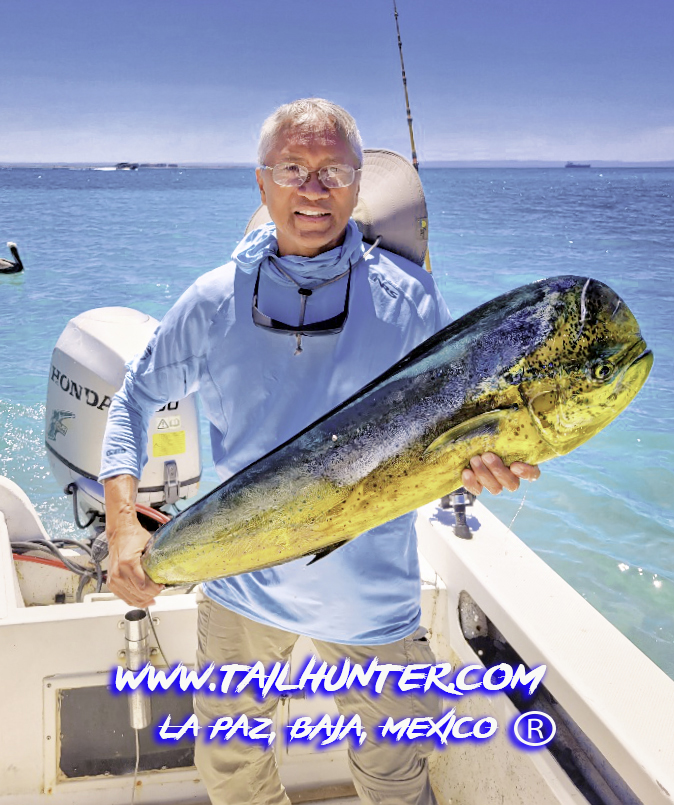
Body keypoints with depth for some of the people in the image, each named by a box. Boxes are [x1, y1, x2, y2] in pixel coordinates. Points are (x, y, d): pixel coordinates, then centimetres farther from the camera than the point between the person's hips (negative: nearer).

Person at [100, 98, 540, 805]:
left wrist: (478, 463, -28)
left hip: (370, 597, -1)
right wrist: (123, 523, -10)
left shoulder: (408, 297, -8)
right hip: (241, 586, 2)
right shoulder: (213, 301, -5)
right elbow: (136, 400, 4)